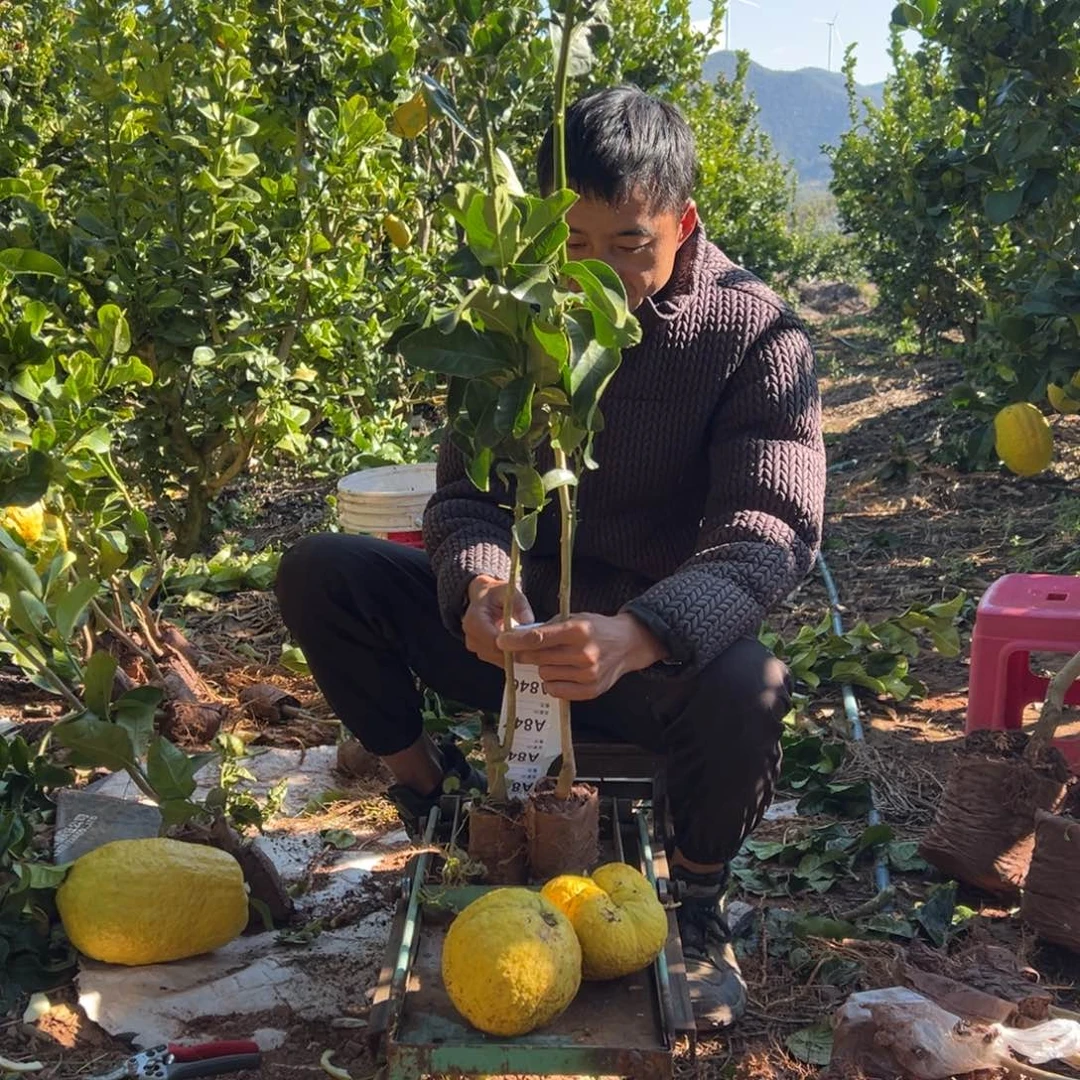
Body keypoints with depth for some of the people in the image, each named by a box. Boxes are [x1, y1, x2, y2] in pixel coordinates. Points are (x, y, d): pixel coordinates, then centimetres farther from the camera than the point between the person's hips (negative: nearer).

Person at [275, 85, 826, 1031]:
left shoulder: (757, 337, -13)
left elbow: (771, 532, -24)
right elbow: (468, 491, -4)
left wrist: (637, 636, -45)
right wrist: (479, 581, -31)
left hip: (655, 646, -3)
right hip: (515, 621, 3)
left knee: (745, 693, -38)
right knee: (317, 573, -15)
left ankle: (699, 903, -4)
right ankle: (428, 794, 6)